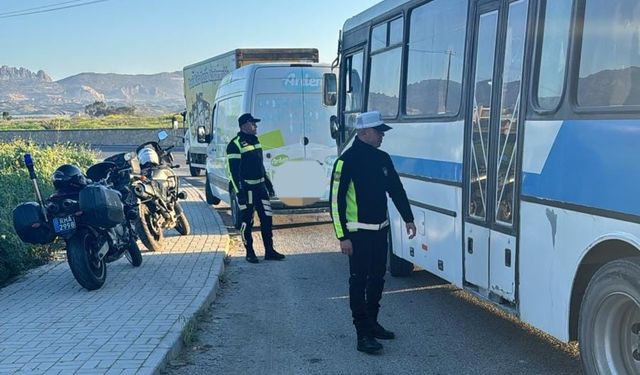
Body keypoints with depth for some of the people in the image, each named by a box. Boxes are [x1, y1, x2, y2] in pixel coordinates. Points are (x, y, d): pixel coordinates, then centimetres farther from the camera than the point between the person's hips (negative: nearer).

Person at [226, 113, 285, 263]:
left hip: (260, 186, 8)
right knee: (247, 221, 1)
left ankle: (269, 251, 14)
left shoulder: (255, 140, 13)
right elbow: (233, 171, -16)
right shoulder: (235, 145, -13)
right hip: (246, 188, -8)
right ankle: (249, 252, 13)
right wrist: (239, 192, -21)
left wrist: (268, 183, 20)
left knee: (266, 218, 7)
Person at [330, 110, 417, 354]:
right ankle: (363, 334, 4)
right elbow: (336, 200, -14)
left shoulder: (383, 158, 8)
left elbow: (396, 189, 17)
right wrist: (343, 236, -16)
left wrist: (408, 219, 13)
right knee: (359, 281, -1)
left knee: (377, 278, 15)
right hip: (359, 233, -7)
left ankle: (372, 323, 29)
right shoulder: (347, 161, -13)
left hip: (380, 229, 7)